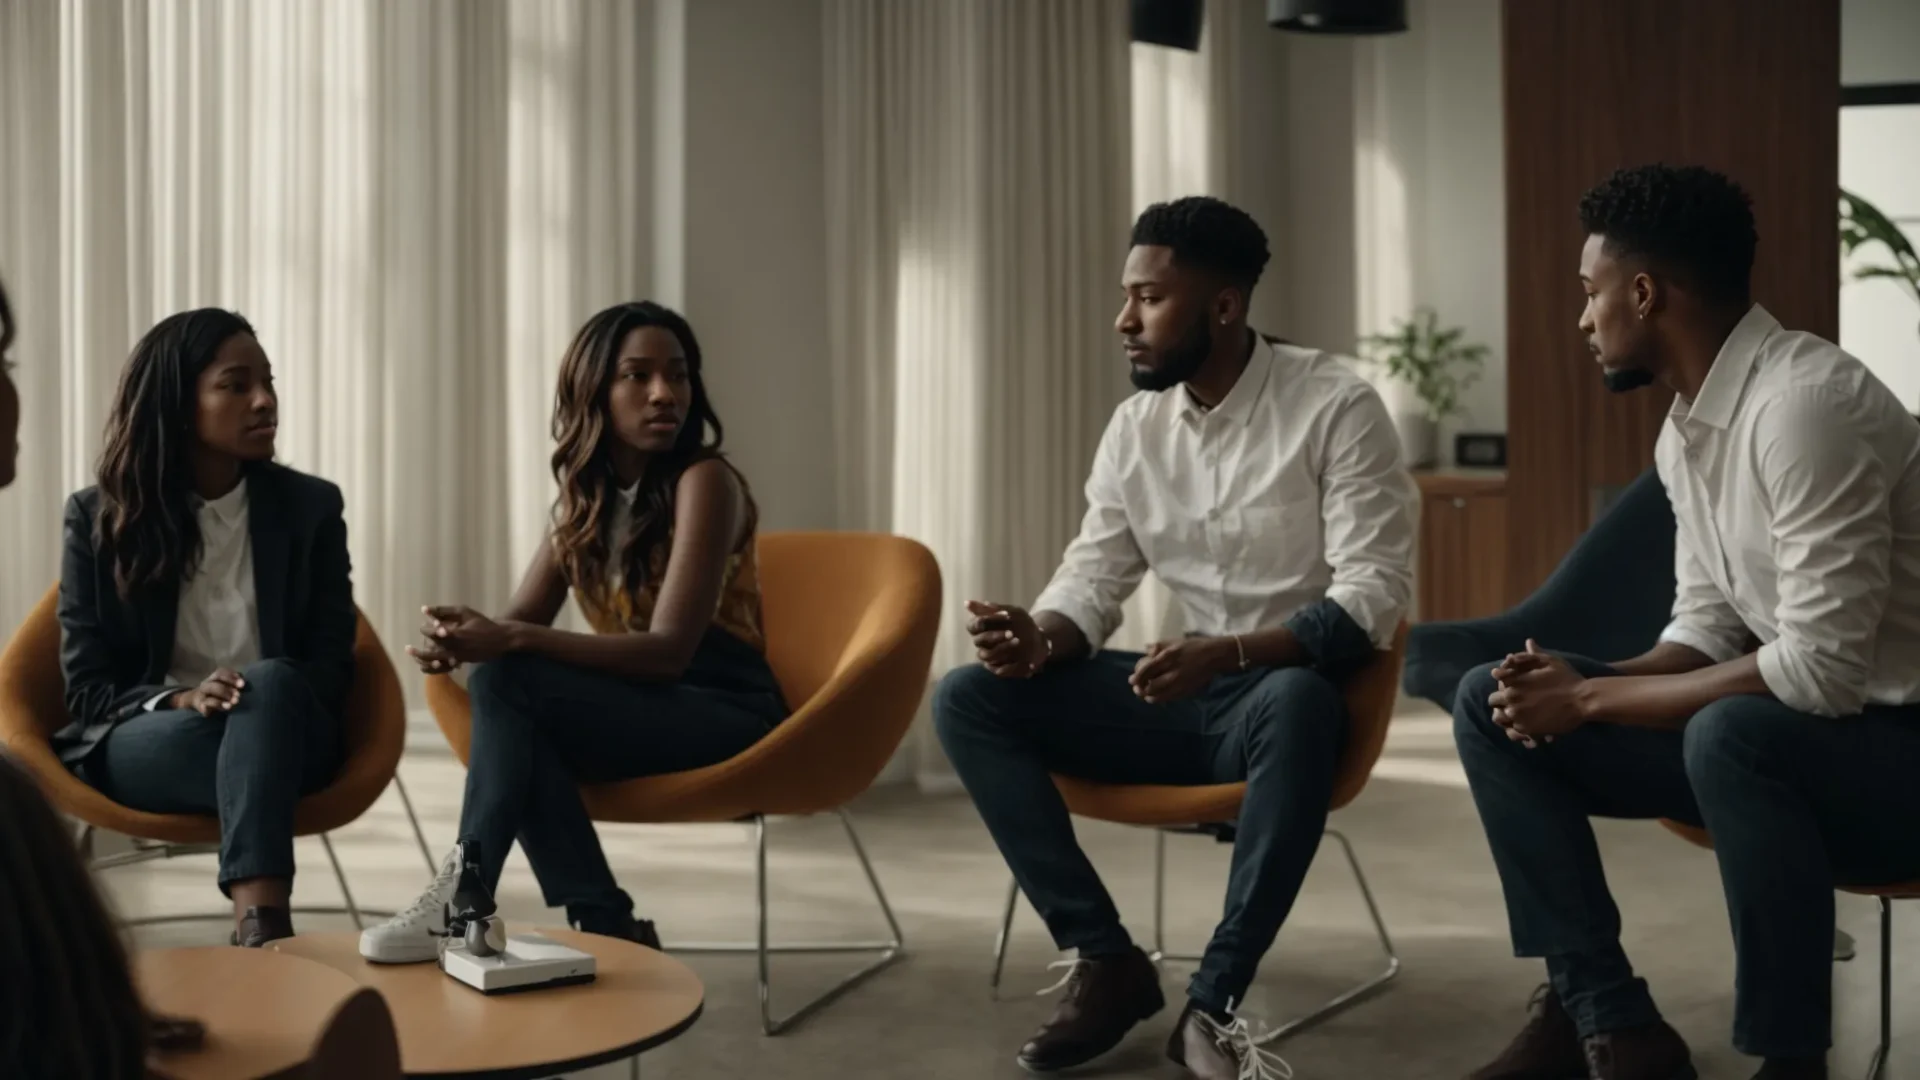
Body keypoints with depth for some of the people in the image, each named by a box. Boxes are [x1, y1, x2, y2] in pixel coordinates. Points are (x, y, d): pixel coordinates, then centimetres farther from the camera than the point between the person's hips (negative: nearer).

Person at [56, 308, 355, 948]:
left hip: (281, 734, 1)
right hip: (141, 741, 0)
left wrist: (261, 695, -21)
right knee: (198, 729, -38)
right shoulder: (98, 517, 2)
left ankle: (259, 922, -55)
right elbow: (87, 686, -1)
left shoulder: (311, 506, 5)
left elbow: (333, 664, 2)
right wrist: (179, 700, -22)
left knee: (273, 682, -37)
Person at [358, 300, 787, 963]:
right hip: (642, 706, 6)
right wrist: (466, 640, -21)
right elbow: (520, 621, 5)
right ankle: (607, 929, -22)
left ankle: (464, 900, -22)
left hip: (727, 715, -6)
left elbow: (668, 649, -22)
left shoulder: (705, 481, -12)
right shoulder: (585, 496, 10)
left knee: (507, 683, -25)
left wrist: (509, 644, -32)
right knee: (501, 693, -26)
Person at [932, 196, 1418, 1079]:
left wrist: (1228, 653, -33)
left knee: (1295, 707, -42)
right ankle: (1107, 962, -11)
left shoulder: (1335, 407, -11)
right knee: (967, 699, -12)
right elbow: (1094, 573, 6)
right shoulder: (1135, 426, 5)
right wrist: (1041, 638, -18)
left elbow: (1374, 590, -18)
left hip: (1287, 689, -5)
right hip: (1182, 695, 6)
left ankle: (1214, 1001, -28)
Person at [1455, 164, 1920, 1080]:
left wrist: (1592, 697, -19)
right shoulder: (1685, 428, 5)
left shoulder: (1805, 402, -24)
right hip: (1769, 734, 9)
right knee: (1495, 705, -2)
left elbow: (1823, 669, -28)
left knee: (1732, 731, -39)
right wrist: (1571, 689, -9)